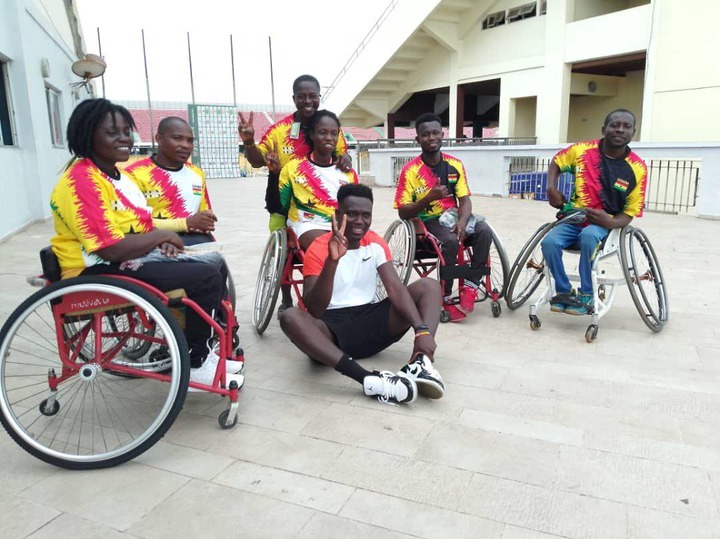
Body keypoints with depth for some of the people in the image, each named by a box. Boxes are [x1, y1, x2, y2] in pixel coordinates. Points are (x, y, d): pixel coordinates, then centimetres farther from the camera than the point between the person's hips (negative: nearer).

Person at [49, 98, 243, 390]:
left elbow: (140, 225, 19)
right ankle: (194, 364, -5)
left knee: (215, 265, 8)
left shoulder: (118, 175, 13)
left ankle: (200, 350, 16)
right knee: (207, 278, -21)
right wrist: (162, 235, -12)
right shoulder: (81, 181, -19)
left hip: (133, 260, 10)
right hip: (100, 272, -10)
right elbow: (112, 249, -27)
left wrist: (162, 242, -4)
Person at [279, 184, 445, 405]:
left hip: (371, 319, 4)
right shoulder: (318, 249, -9)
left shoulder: (376, 243, 4)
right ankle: (369, 379, -47)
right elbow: (314, 310, -22)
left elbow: (396, 289, -9)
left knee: (429, 286, -9)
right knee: (290, 317, -35)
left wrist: (422, 330, -26)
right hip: (333, 327, -4)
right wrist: (332, 260, -36)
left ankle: (421, 362, -34)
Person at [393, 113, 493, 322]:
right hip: (428, 221, -4)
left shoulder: (455, 165, 3)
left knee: (484, 232, -25)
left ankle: (470, 286, -15)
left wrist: (462, 221, -22)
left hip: (453, 216, 4)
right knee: (450, 241, -34)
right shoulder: (411, 170, -9)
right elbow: (403, 213, -11)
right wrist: (429, 198, -26)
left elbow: (465, 199, 0)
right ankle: (446, 298, -17)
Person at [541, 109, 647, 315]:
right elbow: (556, 162, 16)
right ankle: (564, 292, -6)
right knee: (549, 242, -28)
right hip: (573, 218, 2)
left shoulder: (637, 168, -7)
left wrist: (610, 222, -25)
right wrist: (551, 188, -1)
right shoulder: (582, 150, -4)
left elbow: (630, 211, -4)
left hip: (604, 223, -2)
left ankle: (586, 296, -21)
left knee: (588, 235, -38)